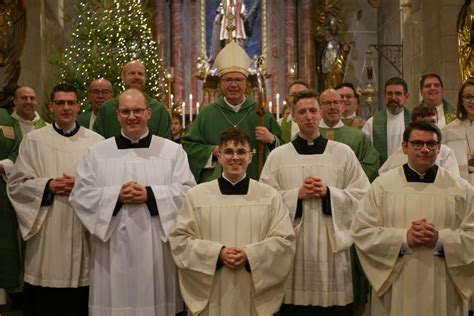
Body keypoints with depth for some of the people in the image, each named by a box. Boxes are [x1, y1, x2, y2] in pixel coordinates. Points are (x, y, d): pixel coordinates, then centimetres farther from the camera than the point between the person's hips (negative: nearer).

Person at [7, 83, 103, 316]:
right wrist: (48, 185, -12)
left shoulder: (96, 141, 5)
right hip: (46, 231, 0)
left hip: (83, 230, 0)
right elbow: (16, 184, 3)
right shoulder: (34, 140, 5)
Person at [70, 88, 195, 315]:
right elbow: (80, 195, 2)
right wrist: (116, 195, -13)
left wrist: (151, 195, -15)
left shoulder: (172, 150, 5)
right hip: (114, 249, 1)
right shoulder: (97, 152, 7)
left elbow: (188, 191, -2)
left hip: (157, 247, 0)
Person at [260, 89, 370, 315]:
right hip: (292, 246, 0)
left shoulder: (343, 153, 6)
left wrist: (329, 193, -11)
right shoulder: (277, 156, 5)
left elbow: (362, 196, 2)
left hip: (332, 244, 0)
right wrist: (297, 194, -12)